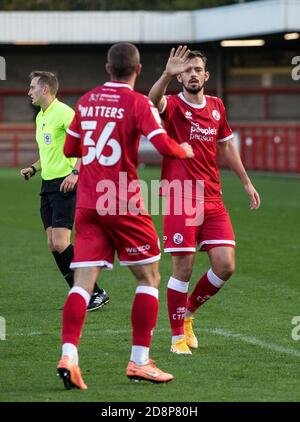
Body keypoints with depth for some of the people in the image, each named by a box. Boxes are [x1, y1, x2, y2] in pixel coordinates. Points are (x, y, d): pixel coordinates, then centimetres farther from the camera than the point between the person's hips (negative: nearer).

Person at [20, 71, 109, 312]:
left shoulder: (63, 112, -13)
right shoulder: (41, 116, 17)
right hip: (48, 184, 10)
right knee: (53, 244, 5)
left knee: (61, 244, -15)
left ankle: (96, 293, -9)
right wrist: (33, 169, 15)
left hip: (65, 184, -10)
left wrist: (75, 172, -26)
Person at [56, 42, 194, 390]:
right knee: (149, 278, 9)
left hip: (87, 205, 5)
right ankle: (139, 361, 7)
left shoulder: (86, 101, 10)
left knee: (83, 282, -1)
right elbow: (164, 145, -18)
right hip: (124, 205, -5)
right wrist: (185, 151, 3)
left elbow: (70, 149, 20)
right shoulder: (137, 103, -7)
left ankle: (68, 355, -20)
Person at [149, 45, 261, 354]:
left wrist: (246, 182, 27)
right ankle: (178, 336, 9)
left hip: (212, 199, 5)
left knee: (225, 265, -2)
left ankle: (188, 312, 22)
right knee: (183, 269, -4)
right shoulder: (174, 106, -6)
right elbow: (154, 100, -31)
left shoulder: (216, 107, 11)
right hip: (180, 199, -5)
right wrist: (167, 74, -49)